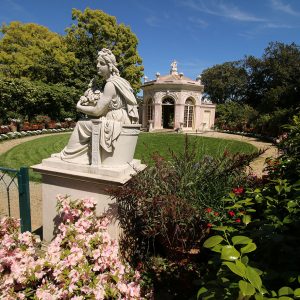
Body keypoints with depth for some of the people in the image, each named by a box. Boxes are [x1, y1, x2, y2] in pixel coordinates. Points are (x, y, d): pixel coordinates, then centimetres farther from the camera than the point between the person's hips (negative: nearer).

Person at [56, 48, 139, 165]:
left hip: (115, 121, -9)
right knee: (87, 121, 17)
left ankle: (68, 155, 19)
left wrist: (80, 107, 0)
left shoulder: (110, 84, -17)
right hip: (118, 119, 9)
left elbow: (97, 111, -16)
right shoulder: (118, 81, 14)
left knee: (82, 124, 1)